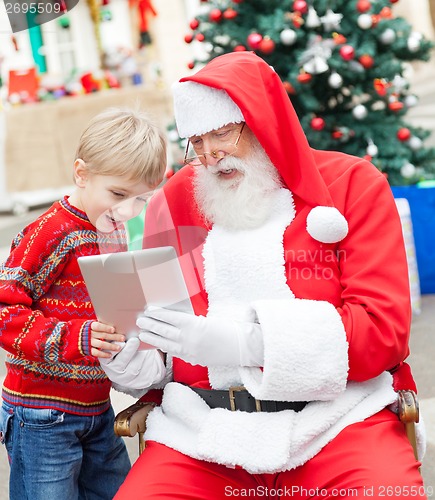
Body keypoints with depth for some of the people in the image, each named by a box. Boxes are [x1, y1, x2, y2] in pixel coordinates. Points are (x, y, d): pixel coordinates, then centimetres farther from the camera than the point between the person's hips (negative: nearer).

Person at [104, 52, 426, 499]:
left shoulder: (352, 183, 2)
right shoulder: (172, 201, 9)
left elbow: (384, 330, -7)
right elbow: (155, 328, 20)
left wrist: (245, 340, -18)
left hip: (333, 417, -1)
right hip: (205, 428, 2)